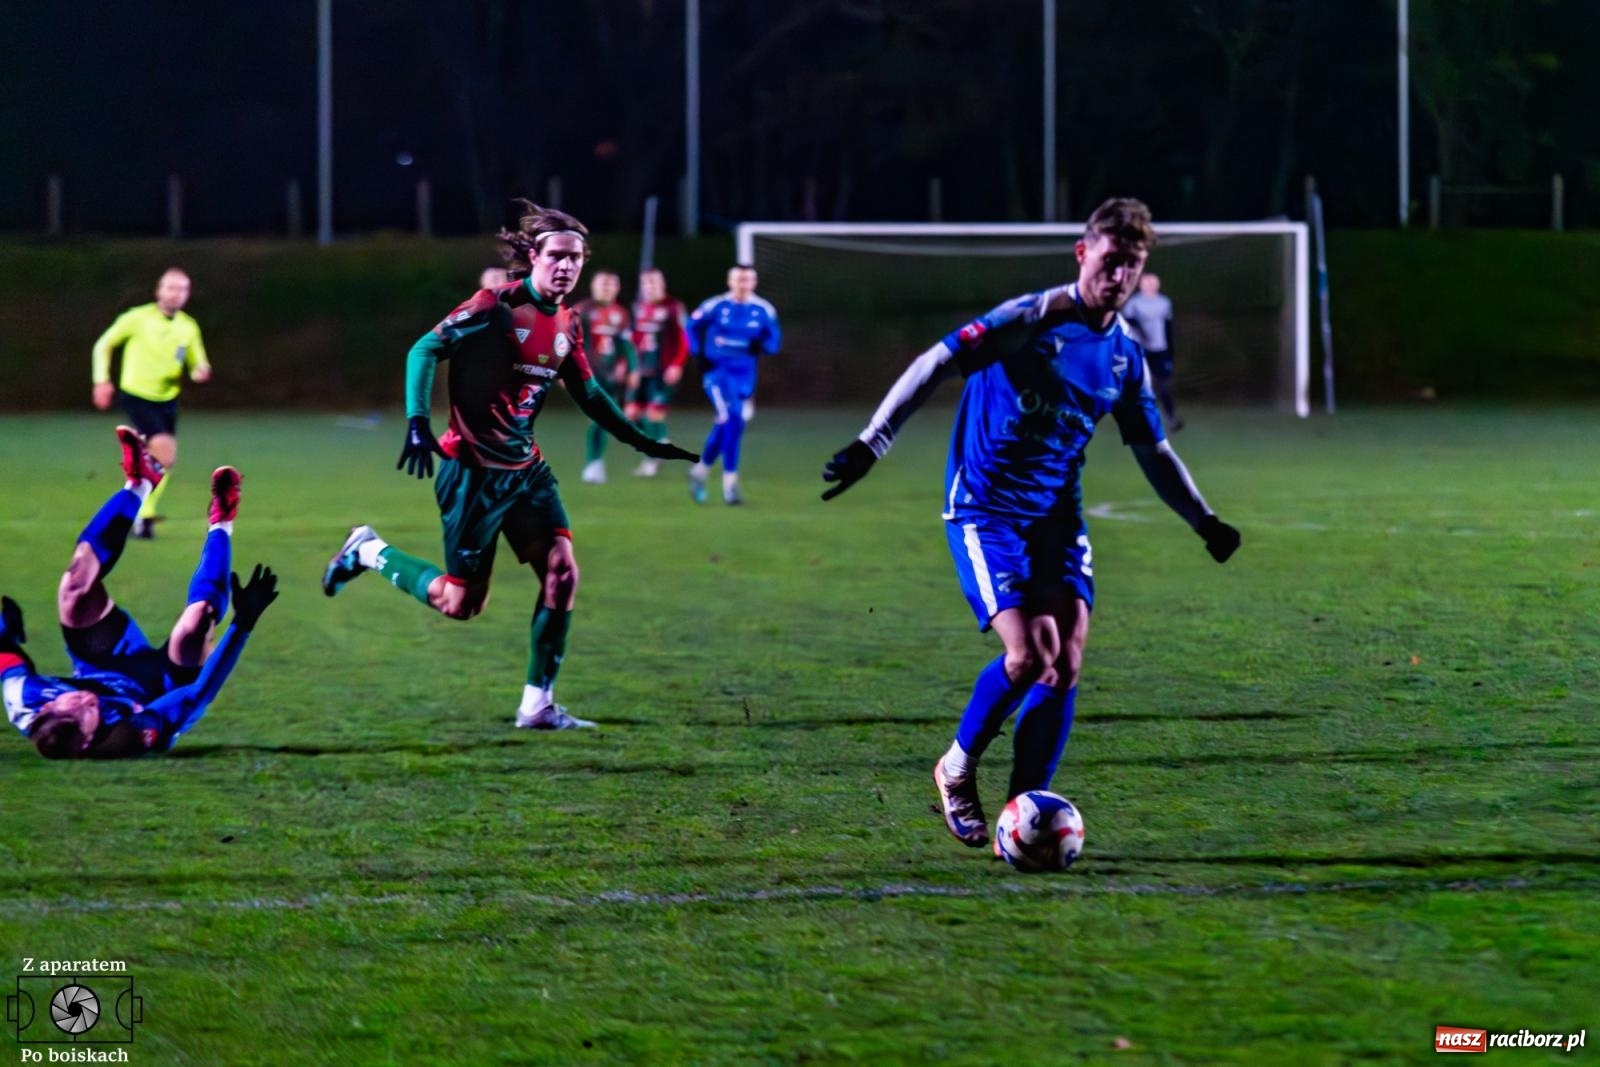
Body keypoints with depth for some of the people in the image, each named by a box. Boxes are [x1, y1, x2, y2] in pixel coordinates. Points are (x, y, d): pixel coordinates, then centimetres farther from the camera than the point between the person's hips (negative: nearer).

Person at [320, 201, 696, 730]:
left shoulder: (567, 323, 6)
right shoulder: (496, 306, -16)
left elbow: (588, 393, 21)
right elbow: (424, 350, -16)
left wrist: (640, 441, 21)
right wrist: (417, 424, -27)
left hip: (525, 467, 7)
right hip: (475, 469, -7)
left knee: (562, 571, -9)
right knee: (458, 602, -2)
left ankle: (538, 705, -1)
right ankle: (368, 550, 23)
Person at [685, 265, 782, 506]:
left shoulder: (763, 311, -1)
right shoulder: (716, 306, -7)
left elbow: (774, 342, 6)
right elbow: (693, 326, 8)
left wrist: (761, 345, -17)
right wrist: (699, 354, -1)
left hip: (744, 375, 4)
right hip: (717, 371, -4)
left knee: (725, 424, 11)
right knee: (732, 420, -19)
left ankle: (701, 470, 34)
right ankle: (730, 481, -18)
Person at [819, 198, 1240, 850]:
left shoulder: (1125, 355, 7)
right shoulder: (1031, 319, -13)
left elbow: (1153, 450, 21)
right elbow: (935, 365, -16)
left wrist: (1204, 521, 17)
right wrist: (871, 445, -24)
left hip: (1056, 515, 6)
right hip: (984, 510, -6)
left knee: (1066, 661, -9)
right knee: (1028, 655, -19)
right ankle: (956, 771, 7)